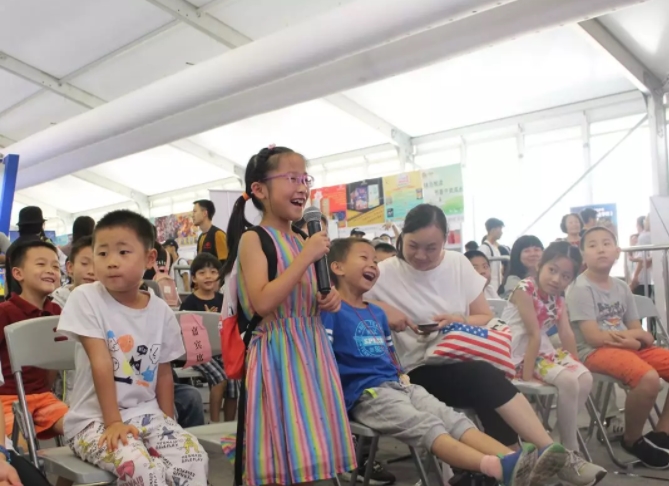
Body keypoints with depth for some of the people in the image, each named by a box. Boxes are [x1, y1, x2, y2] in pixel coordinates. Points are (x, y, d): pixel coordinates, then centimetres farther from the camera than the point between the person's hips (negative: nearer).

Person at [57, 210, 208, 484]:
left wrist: (168, 423, 3)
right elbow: (101, 364, -16)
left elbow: (164, 374, 9)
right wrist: (113, 422, -19)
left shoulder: (161, 312, 2)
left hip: (147, 414, 4)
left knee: (194, 459, -21)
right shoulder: (85, 299, -9)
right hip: (94, 419, -3)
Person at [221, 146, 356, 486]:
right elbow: (263, 303, -22)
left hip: (312, 350, 7)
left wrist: (329, 300, 1)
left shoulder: (303, 240, 11)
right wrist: (305, 257, -21)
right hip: (278, 354, -7)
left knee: (311, 454, 13)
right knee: (284, 456, -1)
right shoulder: (253, 239, -9)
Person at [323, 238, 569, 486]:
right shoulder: (332, 311, -4)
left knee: (454, 420, -14)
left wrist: (402, 374, 15)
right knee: (427, 427, -29)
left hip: (399, 385, 9)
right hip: (367, 395, -8)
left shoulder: (377, 313, 23)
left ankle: (513, 459, -30)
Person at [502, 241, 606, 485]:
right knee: (568, 381, -23)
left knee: (585, 378, -10)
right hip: (519, 354, -8)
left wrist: (575, 364, 0)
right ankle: (570, 455, -8)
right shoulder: (525, 289, -17)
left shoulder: (557, 297, 8)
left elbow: (566, 334, 5)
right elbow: (534, 335, -23)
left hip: (544, 351, 8)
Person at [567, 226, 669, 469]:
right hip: (595, 352, -8)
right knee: (648, 377, -33)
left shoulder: (622, 287, 11)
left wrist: (626, 336, -13)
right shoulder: (580, 289, -10)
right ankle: (632, 439, -6)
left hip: (630, 347, 8)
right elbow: (595, 338, -16)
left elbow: (639, 333, 12)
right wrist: (634, 337, -4)